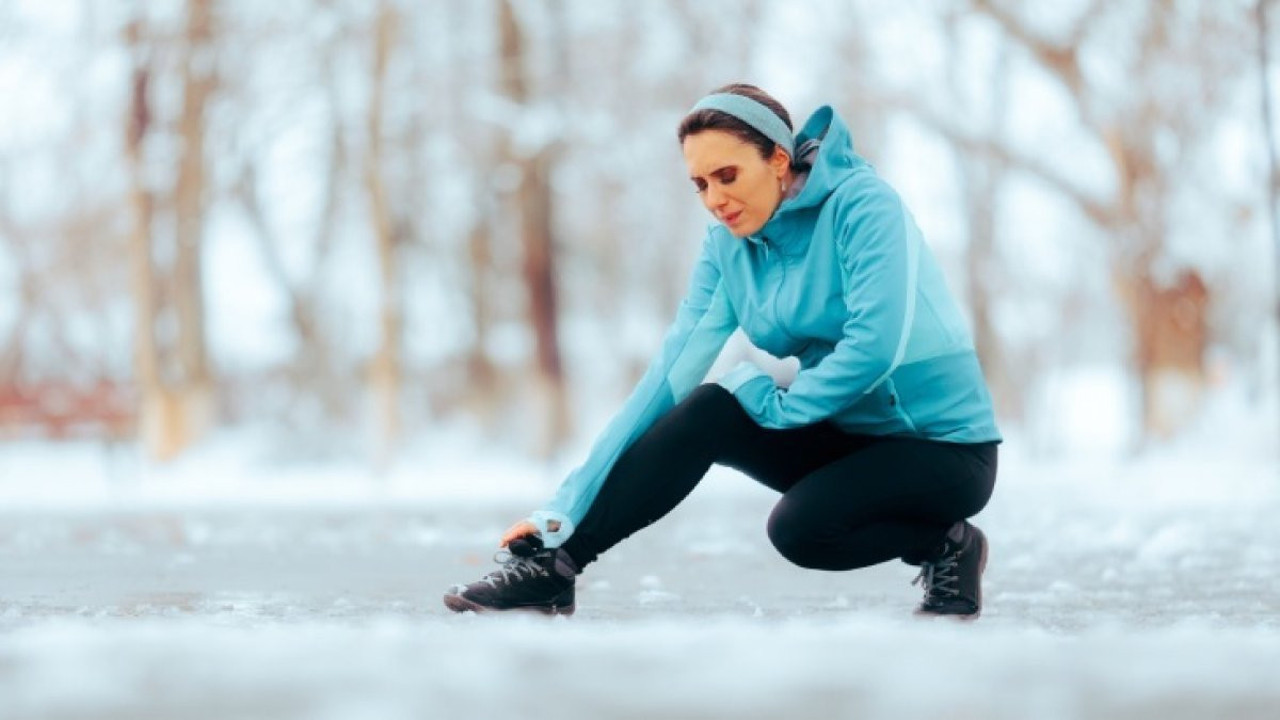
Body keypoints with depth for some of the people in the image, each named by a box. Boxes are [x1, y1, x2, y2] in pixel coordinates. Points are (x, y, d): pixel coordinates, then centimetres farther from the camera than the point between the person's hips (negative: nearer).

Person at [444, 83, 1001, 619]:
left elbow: (876, 345, -29)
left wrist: (776, 401, -16)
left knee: (800, 528, -30)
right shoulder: (729, 245, 0)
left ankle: (945, 545, -5)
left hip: (943, 446, -6)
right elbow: (670, 374, -6)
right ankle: (549, 563, -13)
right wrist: (566, 506, -13)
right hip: (847, 436, 6)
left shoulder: (862, 204, -18)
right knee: (705, 410, -17)